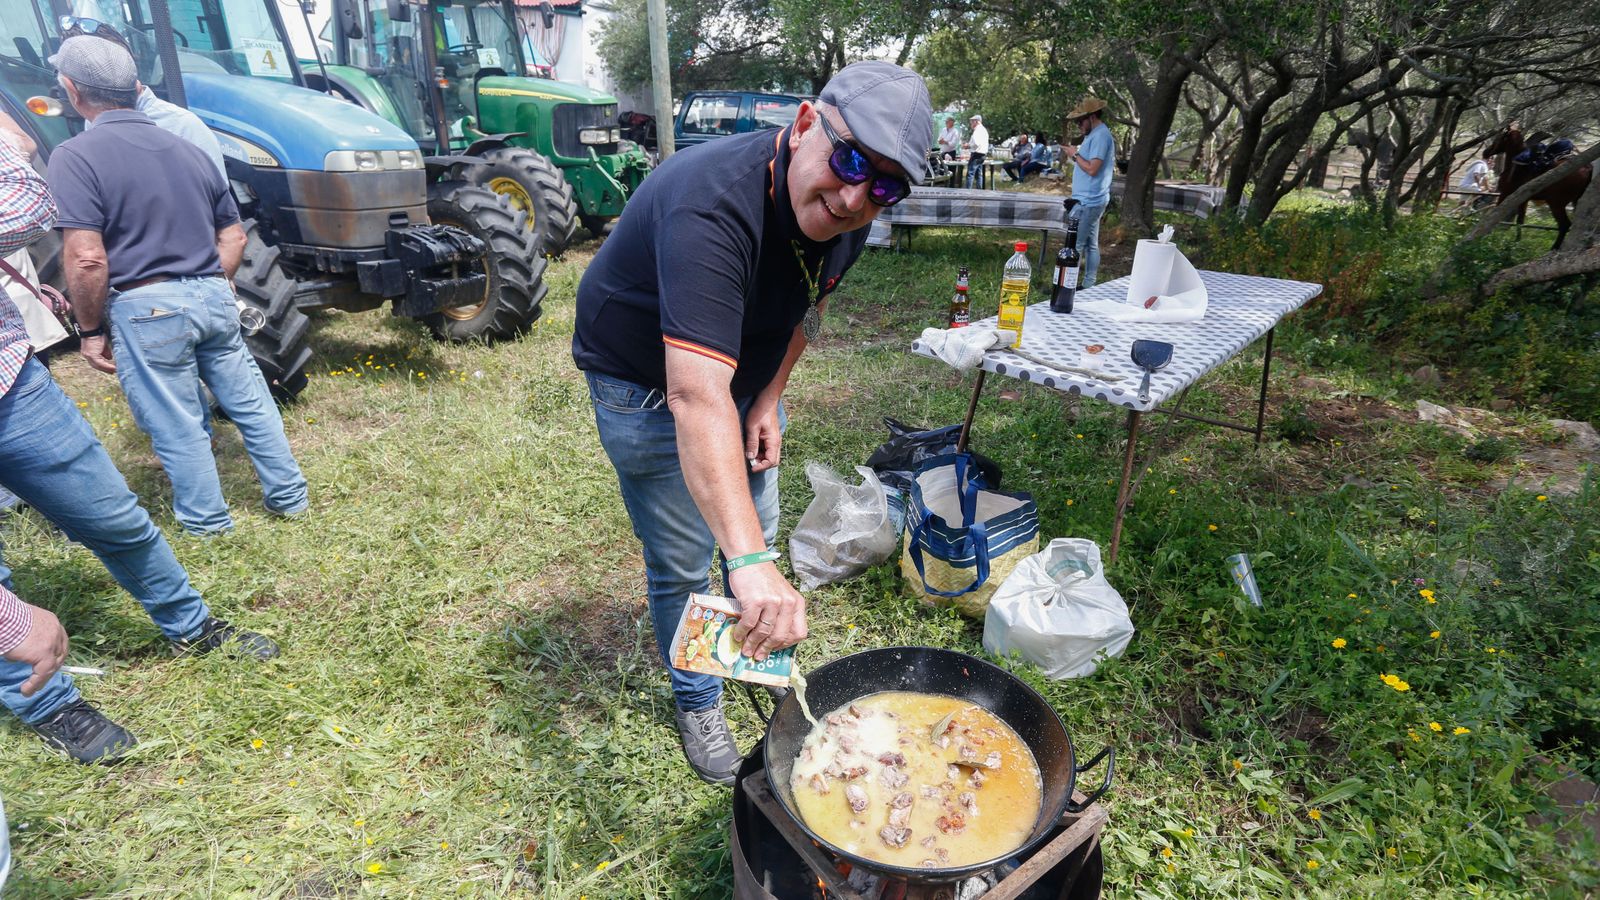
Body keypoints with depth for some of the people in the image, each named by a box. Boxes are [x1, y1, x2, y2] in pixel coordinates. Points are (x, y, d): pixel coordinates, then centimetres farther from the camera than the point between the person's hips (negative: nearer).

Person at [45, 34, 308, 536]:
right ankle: (288, 496, 25)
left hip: (147, 309, -5)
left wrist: (90, 330, -5)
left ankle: (206, 521, 21)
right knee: (249, 401, 16)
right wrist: (208, 284, 22)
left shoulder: (75, 156, -11)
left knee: (179, 425, 7)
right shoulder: (189, 152, 9)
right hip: (213, 297, 6)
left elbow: (86, 260, -17)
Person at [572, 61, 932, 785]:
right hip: (646, 381, -6)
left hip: (744, 366, 7)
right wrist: (751, 563, -56)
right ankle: (697, 702, 29)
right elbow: (697, 397, -50)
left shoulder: (848, 214, -14)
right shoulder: (714, 206, -40)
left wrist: (768, 401, -4)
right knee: (682, 562, 2)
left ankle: (762, 648, 45)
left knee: (756, 527, 17)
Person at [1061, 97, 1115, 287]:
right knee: (1091, 244, 11)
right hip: (1091, 200, 11)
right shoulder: (1094, 134, 17)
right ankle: (1089, 286, 16)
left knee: (1075, 245, -9)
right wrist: (1073, 157, 7)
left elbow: (1092, 169, -21)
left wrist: (1075, 155, -11)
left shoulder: (1100, 136, -15)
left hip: (1089, 201, -11)